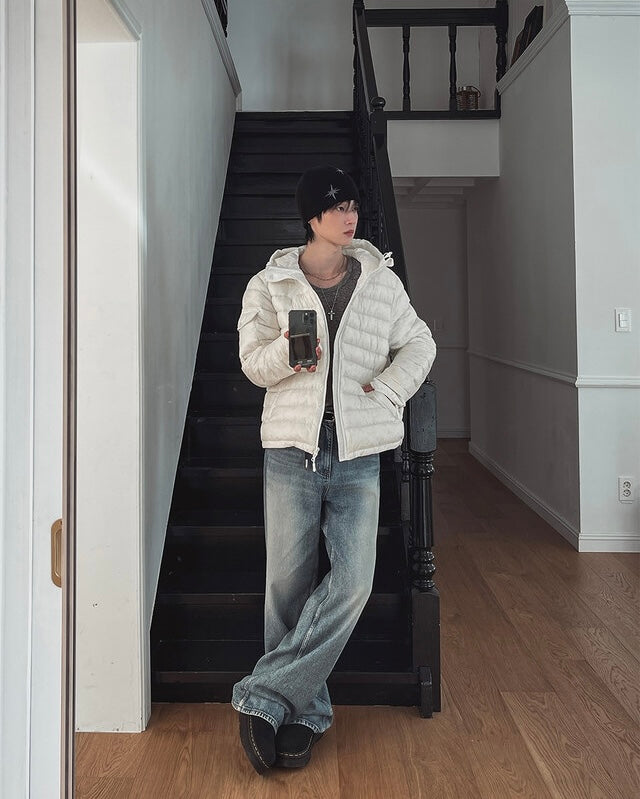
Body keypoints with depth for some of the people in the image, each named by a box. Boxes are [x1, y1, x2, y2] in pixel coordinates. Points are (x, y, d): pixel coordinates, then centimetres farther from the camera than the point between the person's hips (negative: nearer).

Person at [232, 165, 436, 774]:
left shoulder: (381, 281, 10)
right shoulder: (269, 285, 6)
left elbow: (419, 343, 17)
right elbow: (253, 364, 2)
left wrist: (387, 389, -1)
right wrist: (287, 351, -20)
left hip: (357, 453, 1)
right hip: (292, 448, -1)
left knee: (353, 580, -11)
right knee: (288, 582, 1)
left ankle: (264, 696, 2)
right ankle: (304, 712, 18)